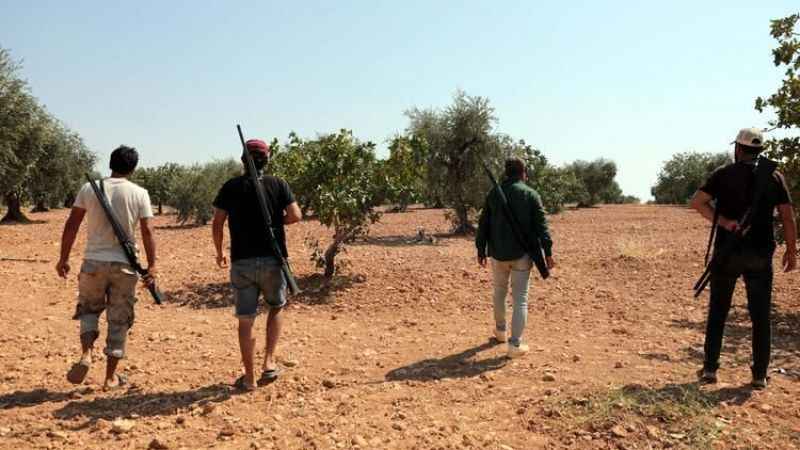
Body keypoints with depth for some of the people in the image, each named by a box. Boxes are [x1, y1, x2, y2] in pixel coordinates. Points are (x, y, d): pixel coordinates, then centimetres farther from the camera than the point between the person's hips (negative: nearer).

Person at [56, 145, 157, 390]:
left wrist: (63, 259, 9)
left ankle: (86, 354, -1)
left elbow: (71, 225, 1)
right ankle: (111, 376, 16)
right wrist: (152, 265, 0)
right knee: (119, 319, 10)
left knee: (89, 309, 22)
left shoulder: (89, 188, 0)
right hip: (124, 265, -1)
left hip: (93, 262, 1)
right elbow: (147, 232, -7)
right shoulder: (139, 194, -4)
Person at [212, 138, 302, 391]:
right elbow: (295, 216, -8)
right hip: (272, 259, 0)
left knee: (246, 320, 7)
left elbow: (217, 224, -1)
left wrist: (219, 252, 14)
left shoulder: (231, 187, 2)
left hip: (241, 262, 0)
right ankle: (269, 362, 10)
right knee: (276, 308, 22)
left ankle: (249, 378, 14)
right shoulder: (278, 185, 0)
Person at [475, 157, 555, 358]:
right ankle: (515, 344, -3)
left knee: (499, 291, 22)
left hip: (498, 253, 3)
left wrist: (481, 250, 11)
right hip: (522, 254, -3)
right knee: (520, 298, 0)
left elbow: (483, 224, 5)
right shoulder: (531, 194, -3)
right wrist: (548, 251, -6)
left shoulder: (493, 193, 5)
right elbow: (541, 225, -9)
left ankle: (500, 330, 38)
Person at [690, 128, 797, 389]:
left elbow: (697, 202, -13)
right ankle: (760, 375, 12)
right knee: (761, 315, 9)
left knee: (717, 312, 9)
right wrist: (791, 250, 8)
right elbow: (788, 217, 1)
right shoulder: (774, 176, 3)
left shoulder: (724, 174, -1)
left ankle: (709, 369, 11)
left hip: (727, 252, -1)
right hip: (760, 255, 1)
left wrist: (724, 222, -15)